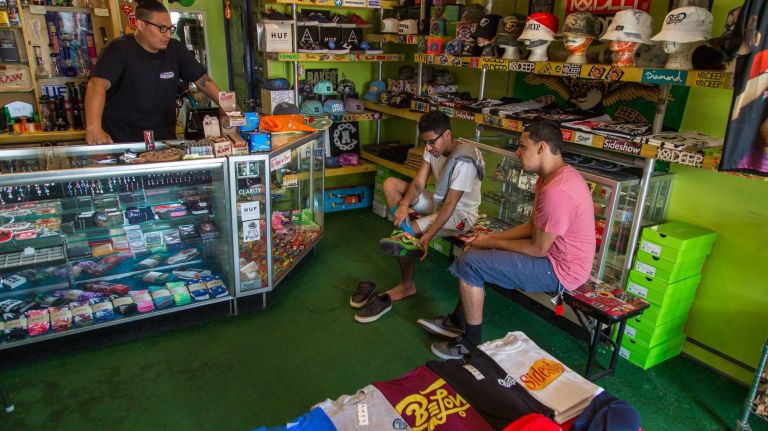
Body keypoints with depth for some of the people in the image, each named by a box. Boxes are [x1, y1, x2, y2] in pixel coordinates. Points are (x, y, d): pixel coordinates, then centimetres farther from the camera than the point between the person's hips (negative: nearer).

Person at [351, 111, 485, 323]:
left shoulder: (463, 161, -27)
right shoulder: (433, 148, -3)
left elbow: (450, 204, -29)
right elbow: (418, 183, -7)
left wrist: (427, 236, -33)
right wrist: (404, 204, -27)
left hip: (460, 214, -8)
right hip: (438, 202, 8)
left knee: (409, 232, -26)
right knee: (390, 183, -4)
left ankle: (406, 287, -6)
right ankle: (403, 235, -20)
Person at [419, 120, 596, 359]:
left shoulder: (556, 191, -28)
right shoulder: (553, 176, 6)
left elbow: (538, 249, -23)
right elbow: (533, 225, 11)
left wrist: (492, 243, -10)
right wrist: (489, 238, 3)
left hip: (559, 270, -11)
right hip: (553, 254, 11)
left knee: (470, 263, -15)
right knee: (475, 251, 14)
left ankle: (471, 343, 0)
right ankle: (458, 322, 22)